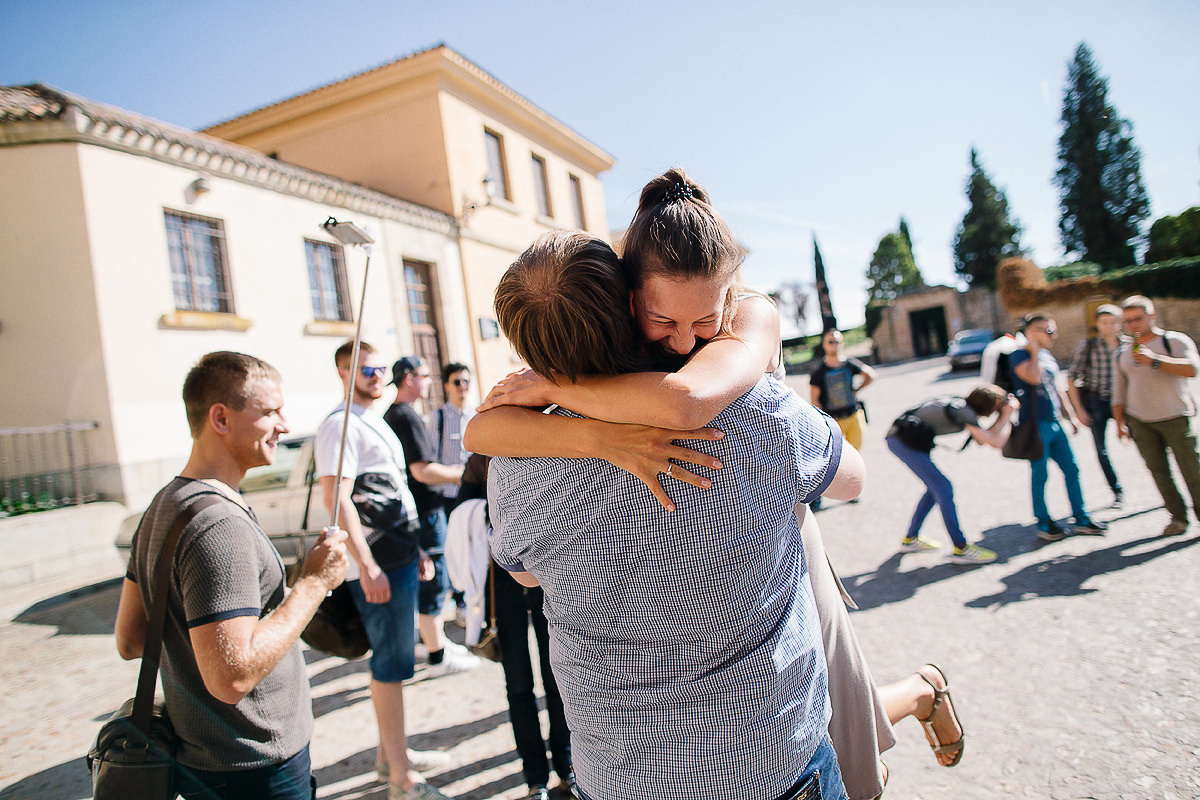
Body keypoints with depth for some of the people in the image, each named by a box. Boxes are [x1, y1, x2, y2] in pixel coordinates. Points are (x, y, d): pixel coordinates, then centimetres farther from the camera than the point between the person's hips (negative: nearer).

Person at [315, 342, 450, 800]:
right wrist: (367, 567, -23)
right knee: (391, 664, -2)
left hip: (400, 559, 10)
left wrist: (416, 549, 22)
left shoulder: (376, 423, 18)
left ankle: (390, 753, 33)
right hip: (378, 567, -9)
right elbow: (336, 499, -20)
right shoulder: (341, 425, -12)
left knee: (394, 659, 18)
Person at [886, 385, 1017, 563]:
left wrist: (1002, 417, 14)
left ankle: (910, 539, 25)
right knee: (943, 489, -5)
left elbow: (981, 439, 19)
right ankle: (961, 549, 2)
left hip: (896, 438, 10)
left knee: (936, 487, 17)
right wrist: (1007, 416, 1)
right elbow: (996, 442, -12)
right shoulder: (964, 412, -13)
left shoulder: (961, 403, 14)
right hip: (907, 442, -10)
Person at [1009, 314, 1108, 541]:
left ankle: (1081, 519, 21)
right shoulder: (1018, 355, -10)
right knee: (1040, 475, 1)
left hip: (1055, 423, 8)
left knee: (1071, 470, 10)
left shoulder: (1048, 356, 16)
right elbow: (1034, 378, -29)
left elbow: (1057, 389, 23)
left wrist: (1069, 417, 22)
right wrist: (1034, 350, -16)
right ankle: (1044, 525, 13)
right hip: (1034, 424, -8)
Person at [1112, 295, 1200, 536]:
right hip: (1139, 421, 4)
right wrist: (1120, 422, 11)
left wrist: (1154, 360, -26)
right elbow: (1119, 390, 18)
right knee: (1157, 469, 1)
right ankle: (1178, 516, 11)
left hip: (1176, 418, -3)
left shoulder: (1175, 340, 0)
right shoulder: (1123, 353, 14)